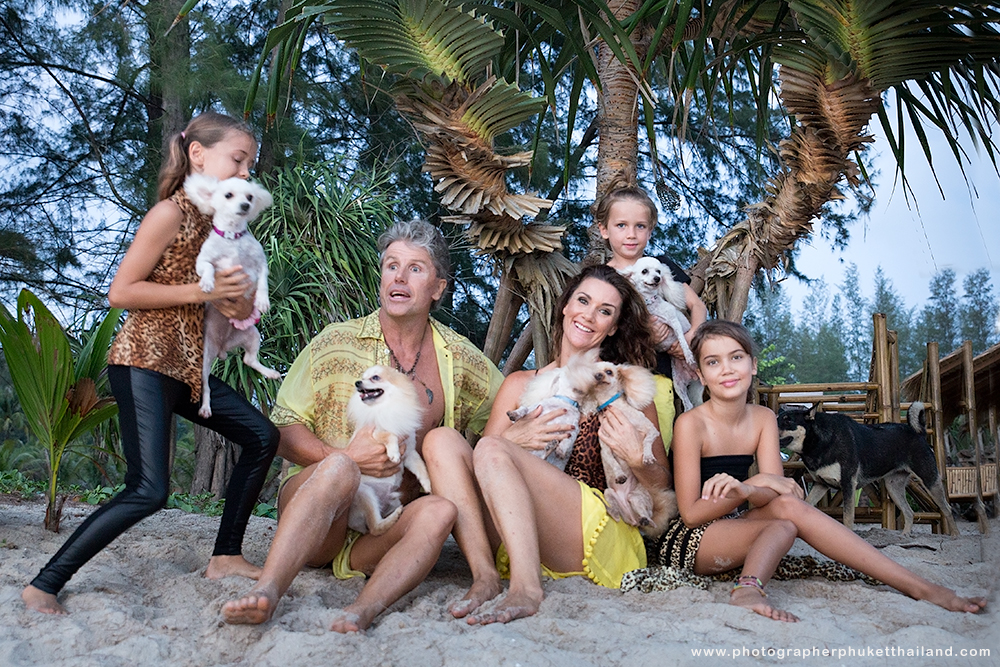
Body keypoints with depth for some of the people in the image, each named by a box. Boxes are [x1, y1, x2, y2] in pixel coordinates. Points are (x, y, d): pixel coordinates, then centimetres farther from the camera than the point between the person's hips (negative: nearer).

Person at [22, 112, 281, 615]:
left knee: (262, 437, 8)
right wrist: (201, 291, -16)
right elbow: (120, 292, -14)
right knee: (148, 489, -16)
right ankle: (44, 584, -3)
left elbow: (235, 303, 20)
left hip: (187, 366, 9)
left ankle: (226, 556, 16)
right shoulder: (170, 213, -10)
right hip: (144, 362, -9)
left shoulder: (220, 225, 15)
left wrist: (236, 302, -4)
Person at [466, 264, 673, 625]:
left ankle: (526, 587, -36)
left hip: (600, 537, -3)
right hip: (515, 537, 3)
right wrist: (512, 440, -8)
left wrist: (636, 459, -10)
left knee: (491, 449, -25)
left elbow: (662, 485, 11)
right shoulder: (521, 384, 17)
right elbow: (478, 460, 12)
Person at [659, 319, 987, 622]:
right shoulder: (691, 424, -17)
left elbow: (773, 492, -10)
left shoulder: (763, 419, 1)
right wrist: (757, 483, -24)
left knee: (786, 504, -26)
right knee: (786, 522, -29)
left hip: (732, 525, 6)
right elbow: (691, 514, -18)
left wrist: (746, 491, -34)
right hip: (688, 539, -5)